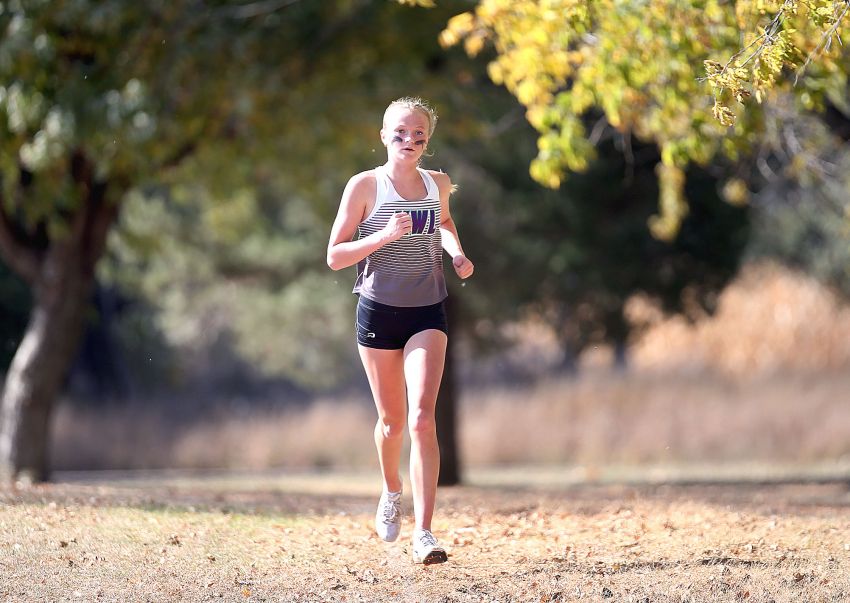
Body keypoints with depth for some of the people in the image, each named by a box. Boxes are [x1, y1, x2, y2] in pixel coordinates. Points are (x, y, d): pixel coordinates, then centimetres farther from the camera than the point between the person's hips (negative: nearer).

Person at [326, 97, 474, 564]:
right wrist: (385, 236, -21)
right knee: (392, 421, 12)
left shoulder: (438, 185, 5)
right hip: (379, 311, -1)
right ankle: (391, 493, 44)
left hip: (427, 312, 1)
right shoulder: (364, 186, -5)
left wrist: (456, 253, 9)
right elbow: (335, 257, -7)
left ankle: (423, 533, -18)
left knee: (422, 418, -15)